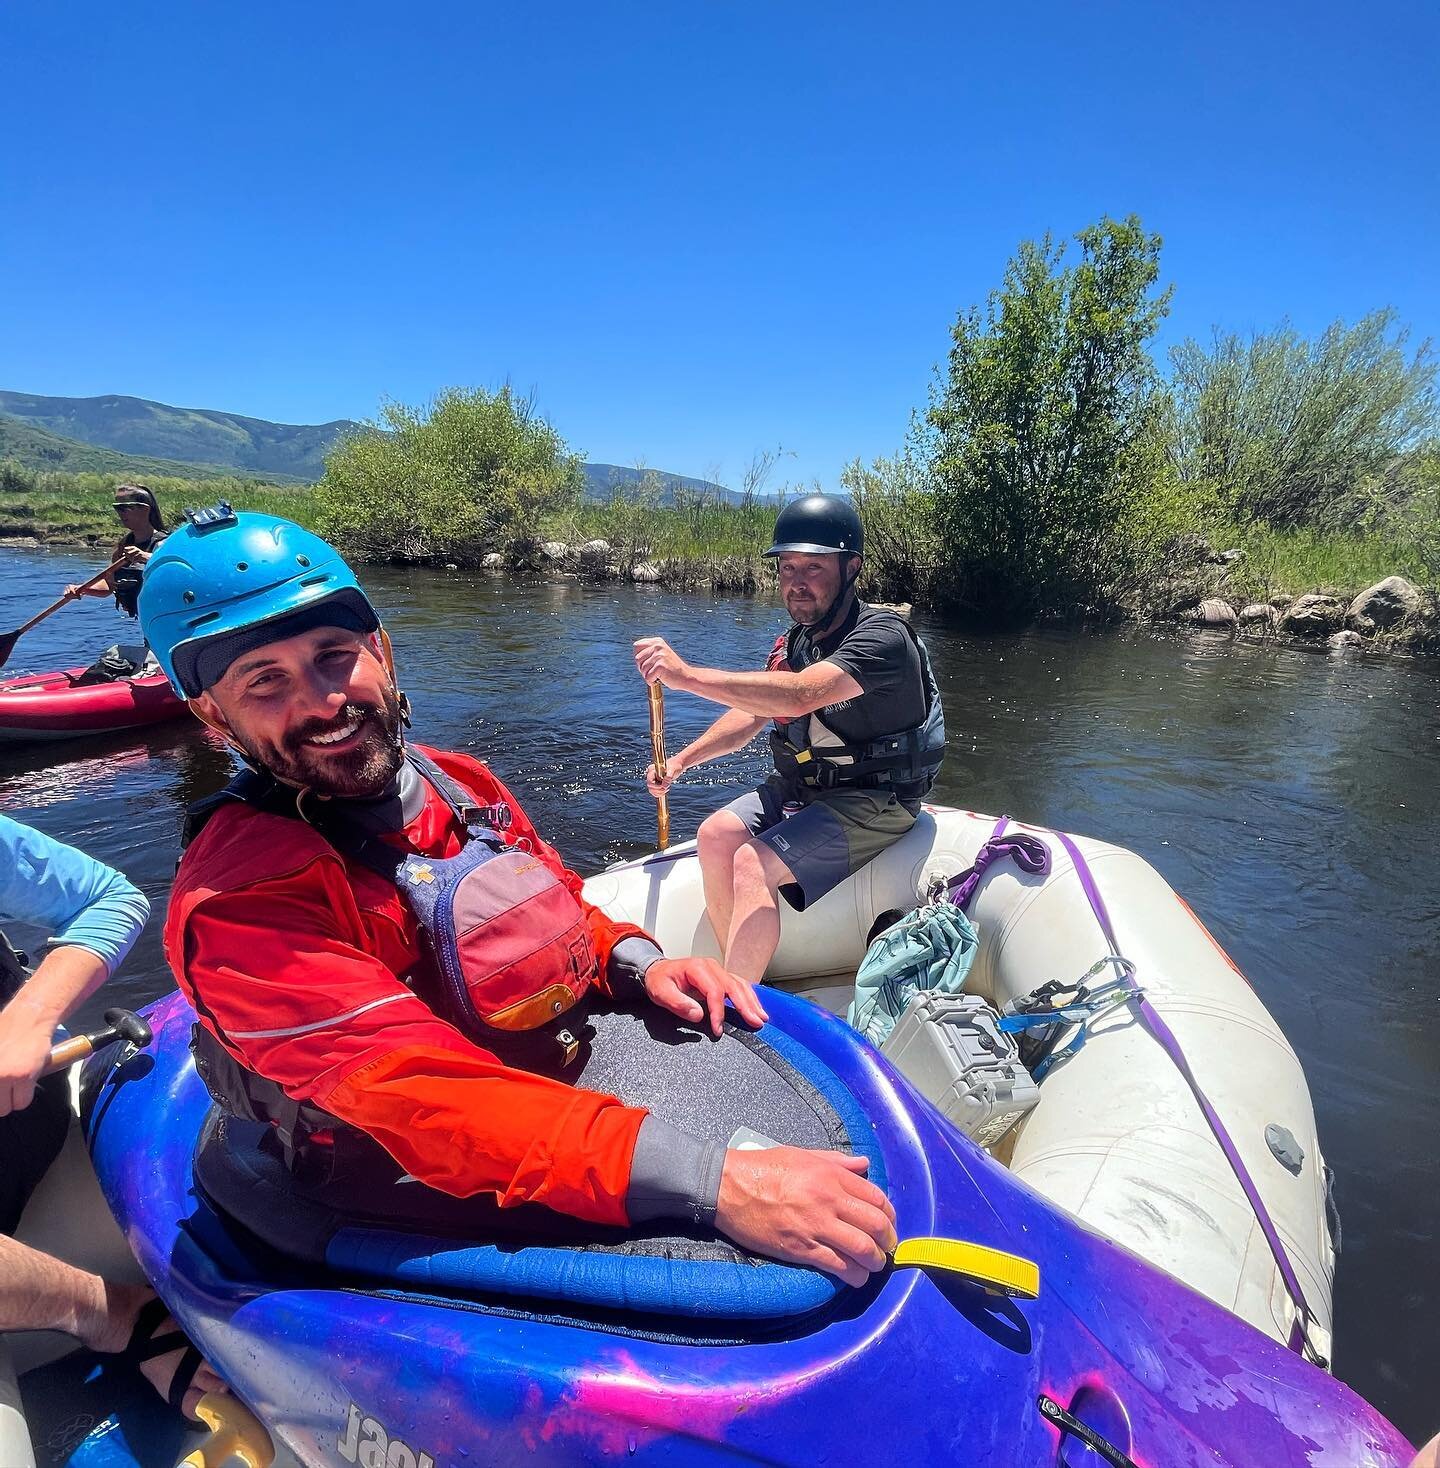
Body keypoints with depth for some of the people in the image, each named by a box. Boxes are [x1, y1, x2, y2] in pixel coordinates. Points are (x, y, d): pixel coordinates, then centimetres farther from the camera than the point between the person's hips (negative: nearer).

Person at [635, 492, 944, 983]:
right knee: (716, 834, -13)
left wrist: (687, 674, -41)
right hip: (800, 788, 8)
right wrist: (682, 760, -1)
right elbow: (751, 713, 13)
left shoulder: (882, 636, -20)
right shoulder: (796, 639, 7)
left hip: (871, 803, -8)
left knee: (754, 864, -25)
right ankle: (745, 983, -1)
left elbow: (798, 696, -38)